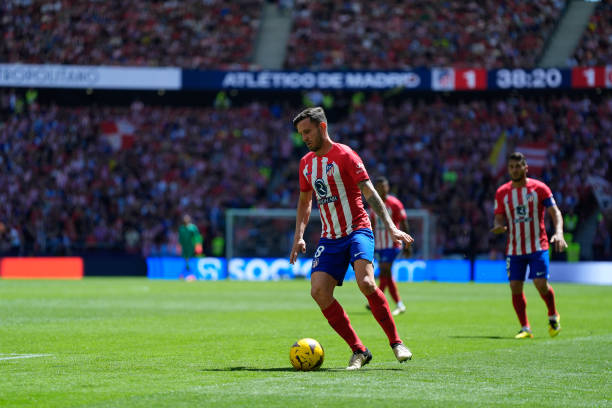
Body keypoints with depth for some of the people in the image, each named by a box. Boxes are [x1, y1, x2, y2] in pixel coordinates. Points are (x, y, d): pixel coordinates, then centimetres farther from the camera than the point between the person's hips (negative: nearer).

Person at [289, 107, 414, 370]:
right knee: (319, 292, -14)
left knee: (366, 282, -28)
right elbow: (305, 201, 25)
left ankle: (396, 343, -12)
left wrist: (390, 227, -18)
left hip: (357, 230, -6)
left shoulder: (344, 155, -7)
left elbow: (369, 193, -11)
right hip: (329, 238, 6)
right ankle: (358, 351, -5)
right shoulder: (306, 163, 13)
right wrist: (299, 236, 13)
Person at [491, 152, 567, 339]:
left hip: (537, 245, -3)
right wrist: (499, 227, -19)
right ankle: (525, 329, 7)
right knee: (515, 287, -4)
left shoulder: (539, 188, -2)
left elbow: (555, 212, -5)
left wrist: (558, 233, -23)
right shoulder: (502, 193, 6)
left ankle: (553, 316, 15)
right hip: (514, 249, 3)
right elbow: (499, 219, 6)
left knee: (541, 284, -12)